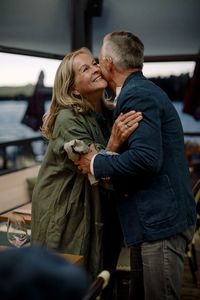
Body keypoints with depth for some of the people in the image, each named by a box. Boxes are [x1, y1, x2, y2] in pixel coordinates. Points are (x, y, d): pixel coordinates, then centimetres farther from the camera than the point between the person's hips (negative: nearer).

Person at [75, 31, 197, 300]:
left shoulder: (138, 95, -16)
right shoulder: (141, 91, 17)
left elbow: (146, 158, -28)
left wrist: (96, 164, -14)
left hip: (162, 220, -11)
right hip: (153, 219, 11)